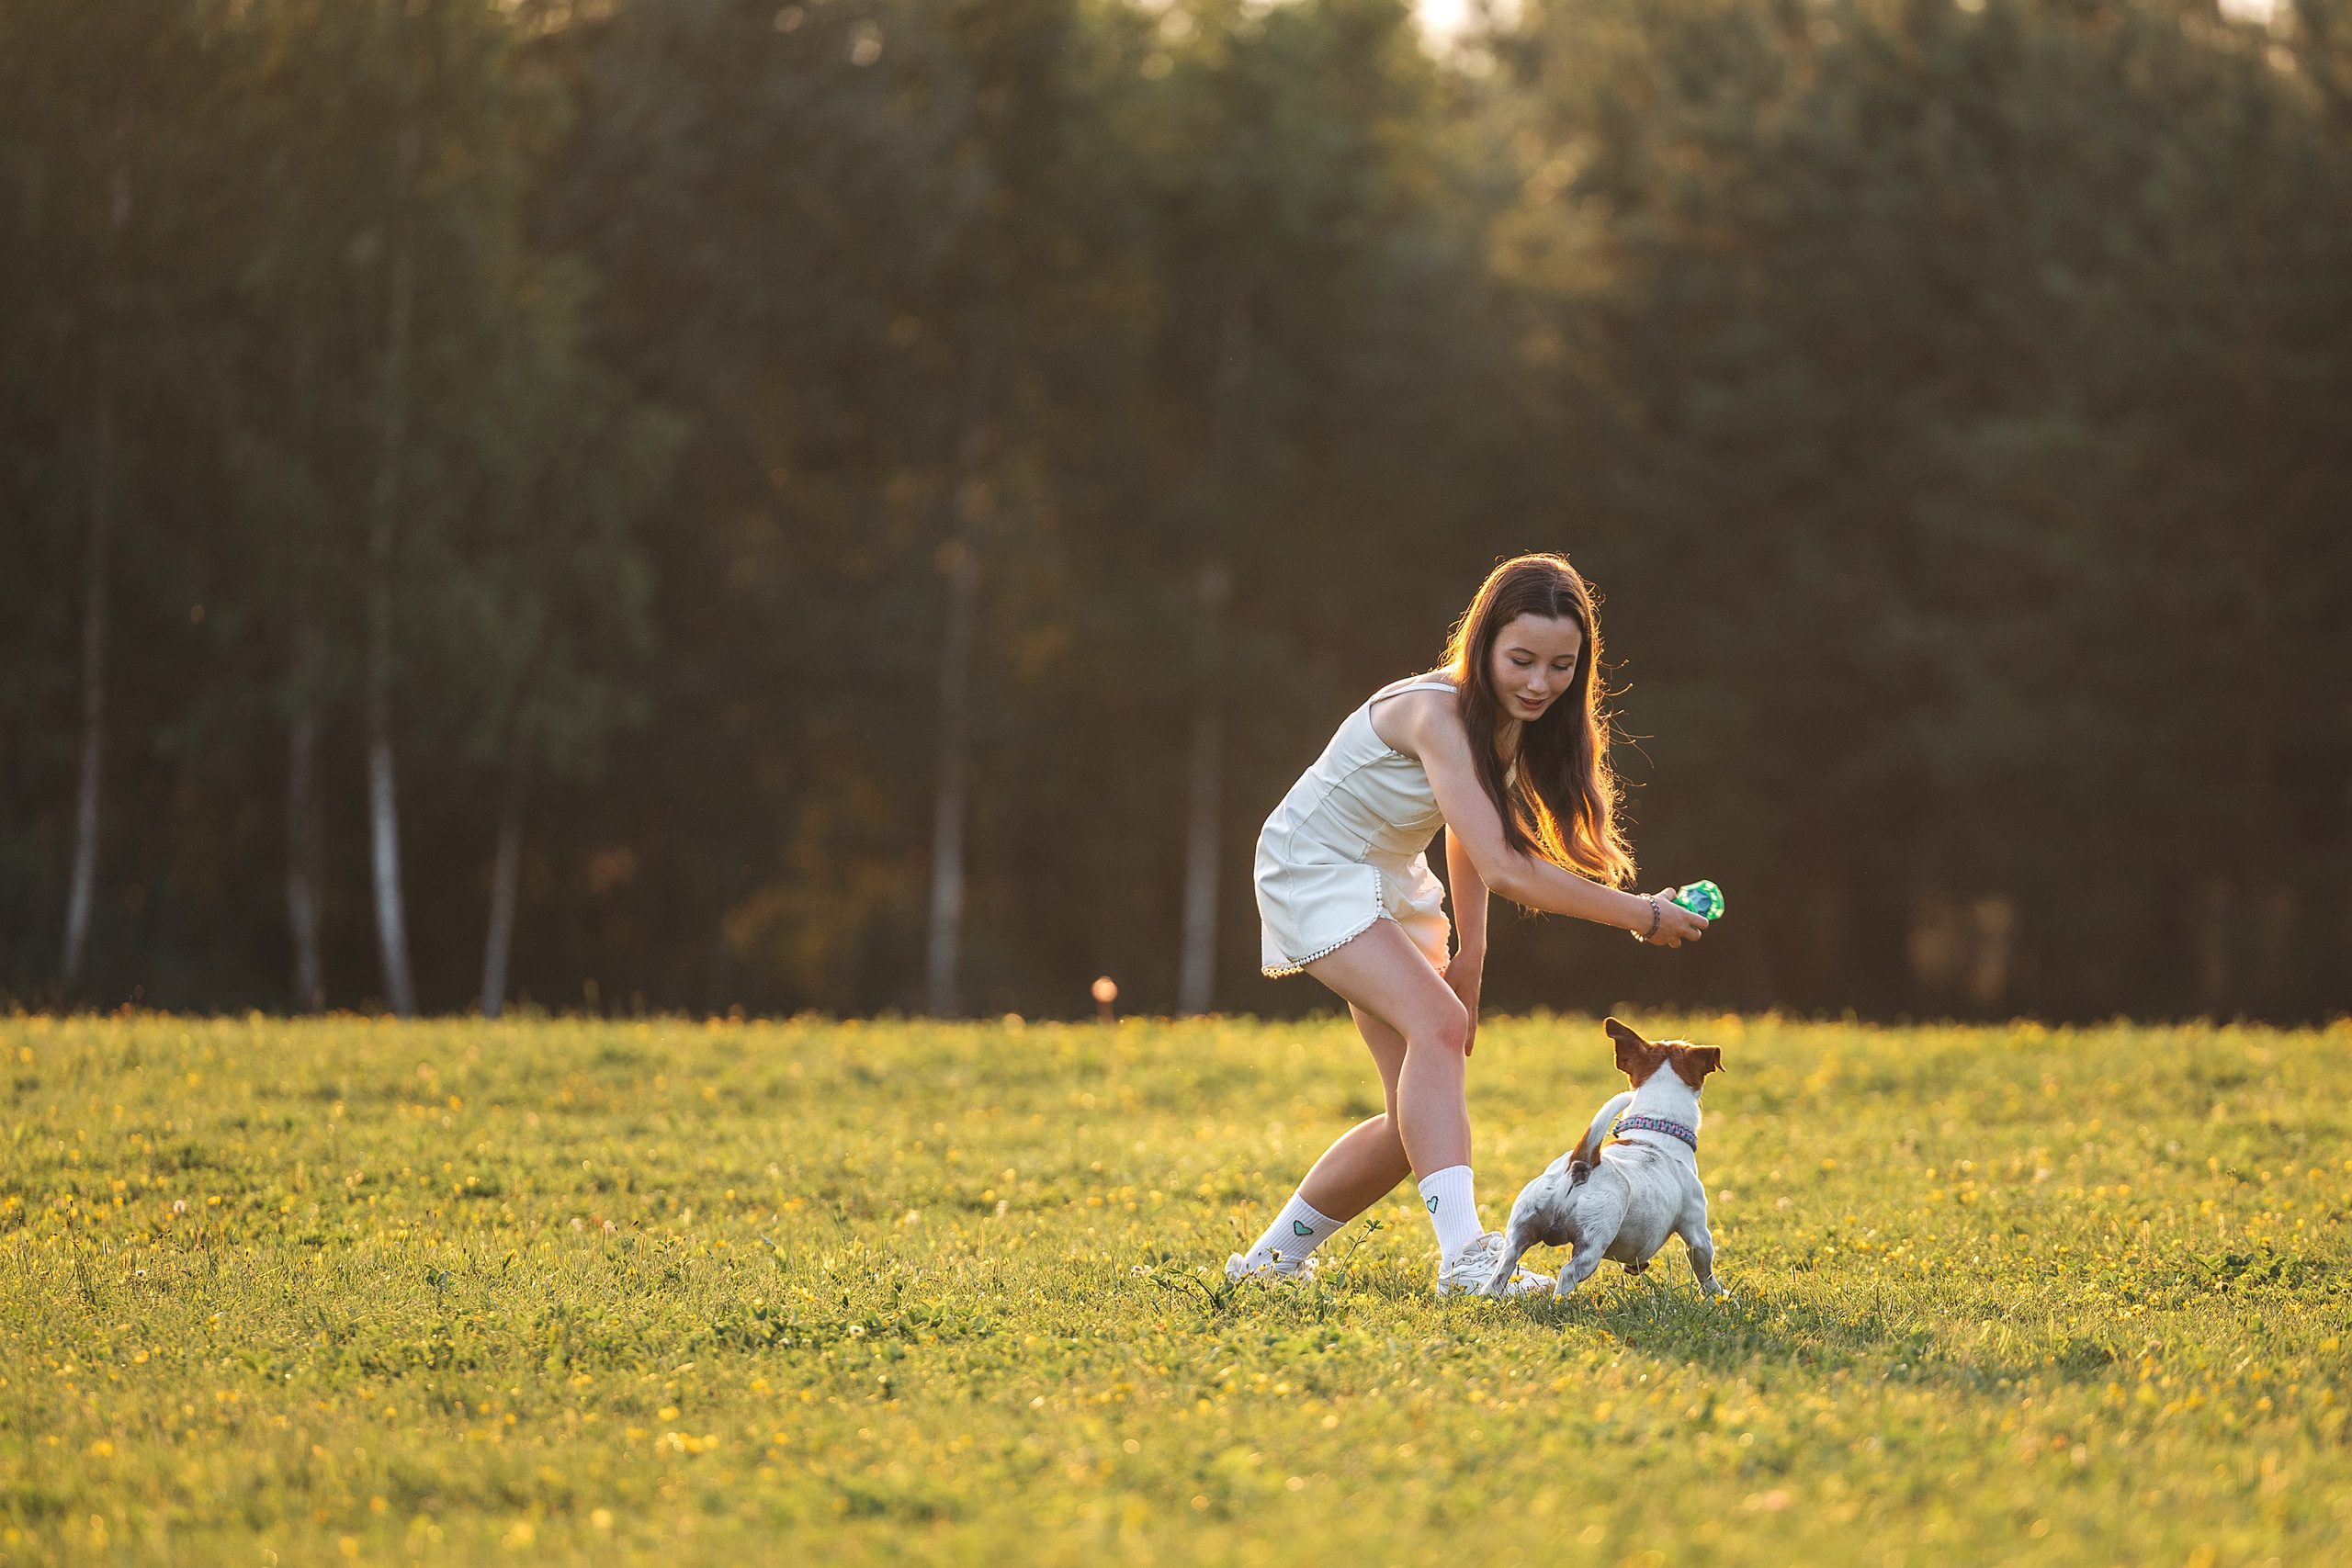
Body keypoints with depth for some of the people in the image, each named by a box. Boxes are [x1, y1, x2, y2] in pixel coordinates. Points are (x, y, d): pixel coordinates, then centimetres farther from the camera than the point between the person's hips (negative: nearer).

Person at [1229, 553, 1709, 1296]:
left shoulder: (1517, 718, -6)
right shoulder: (1436, 713, -31)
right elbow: (1505, 869, -37)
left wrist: (1469, 960, 6)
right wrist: (1641, 917, -33)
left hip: (1391, 882, 8)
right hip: (1315, 872, -8)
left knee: (1422, 1112, 3)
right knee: (1438, 1025, -30)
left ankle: (1275, 1255, 18)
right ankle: (1465, 1252, -39)